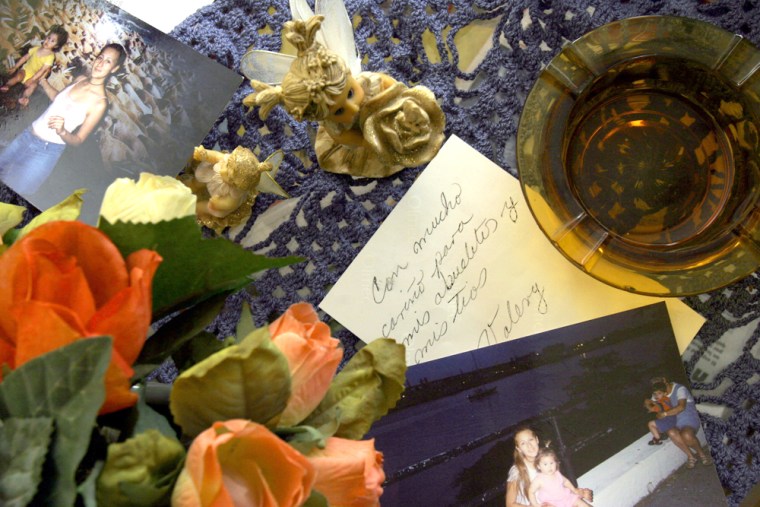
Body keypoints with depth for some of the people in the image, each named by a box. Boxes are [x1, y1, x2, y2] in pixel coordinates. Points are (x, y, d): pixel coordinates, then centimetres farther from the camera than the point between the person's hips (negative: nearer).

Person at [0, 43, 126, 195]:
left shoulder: (100, 102, -20)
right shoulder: (80, 79, 0)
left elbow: (78, 140, -15)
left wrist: (62, 131, -34)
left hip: (47, 150, -7)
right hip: (28, 135, 7)